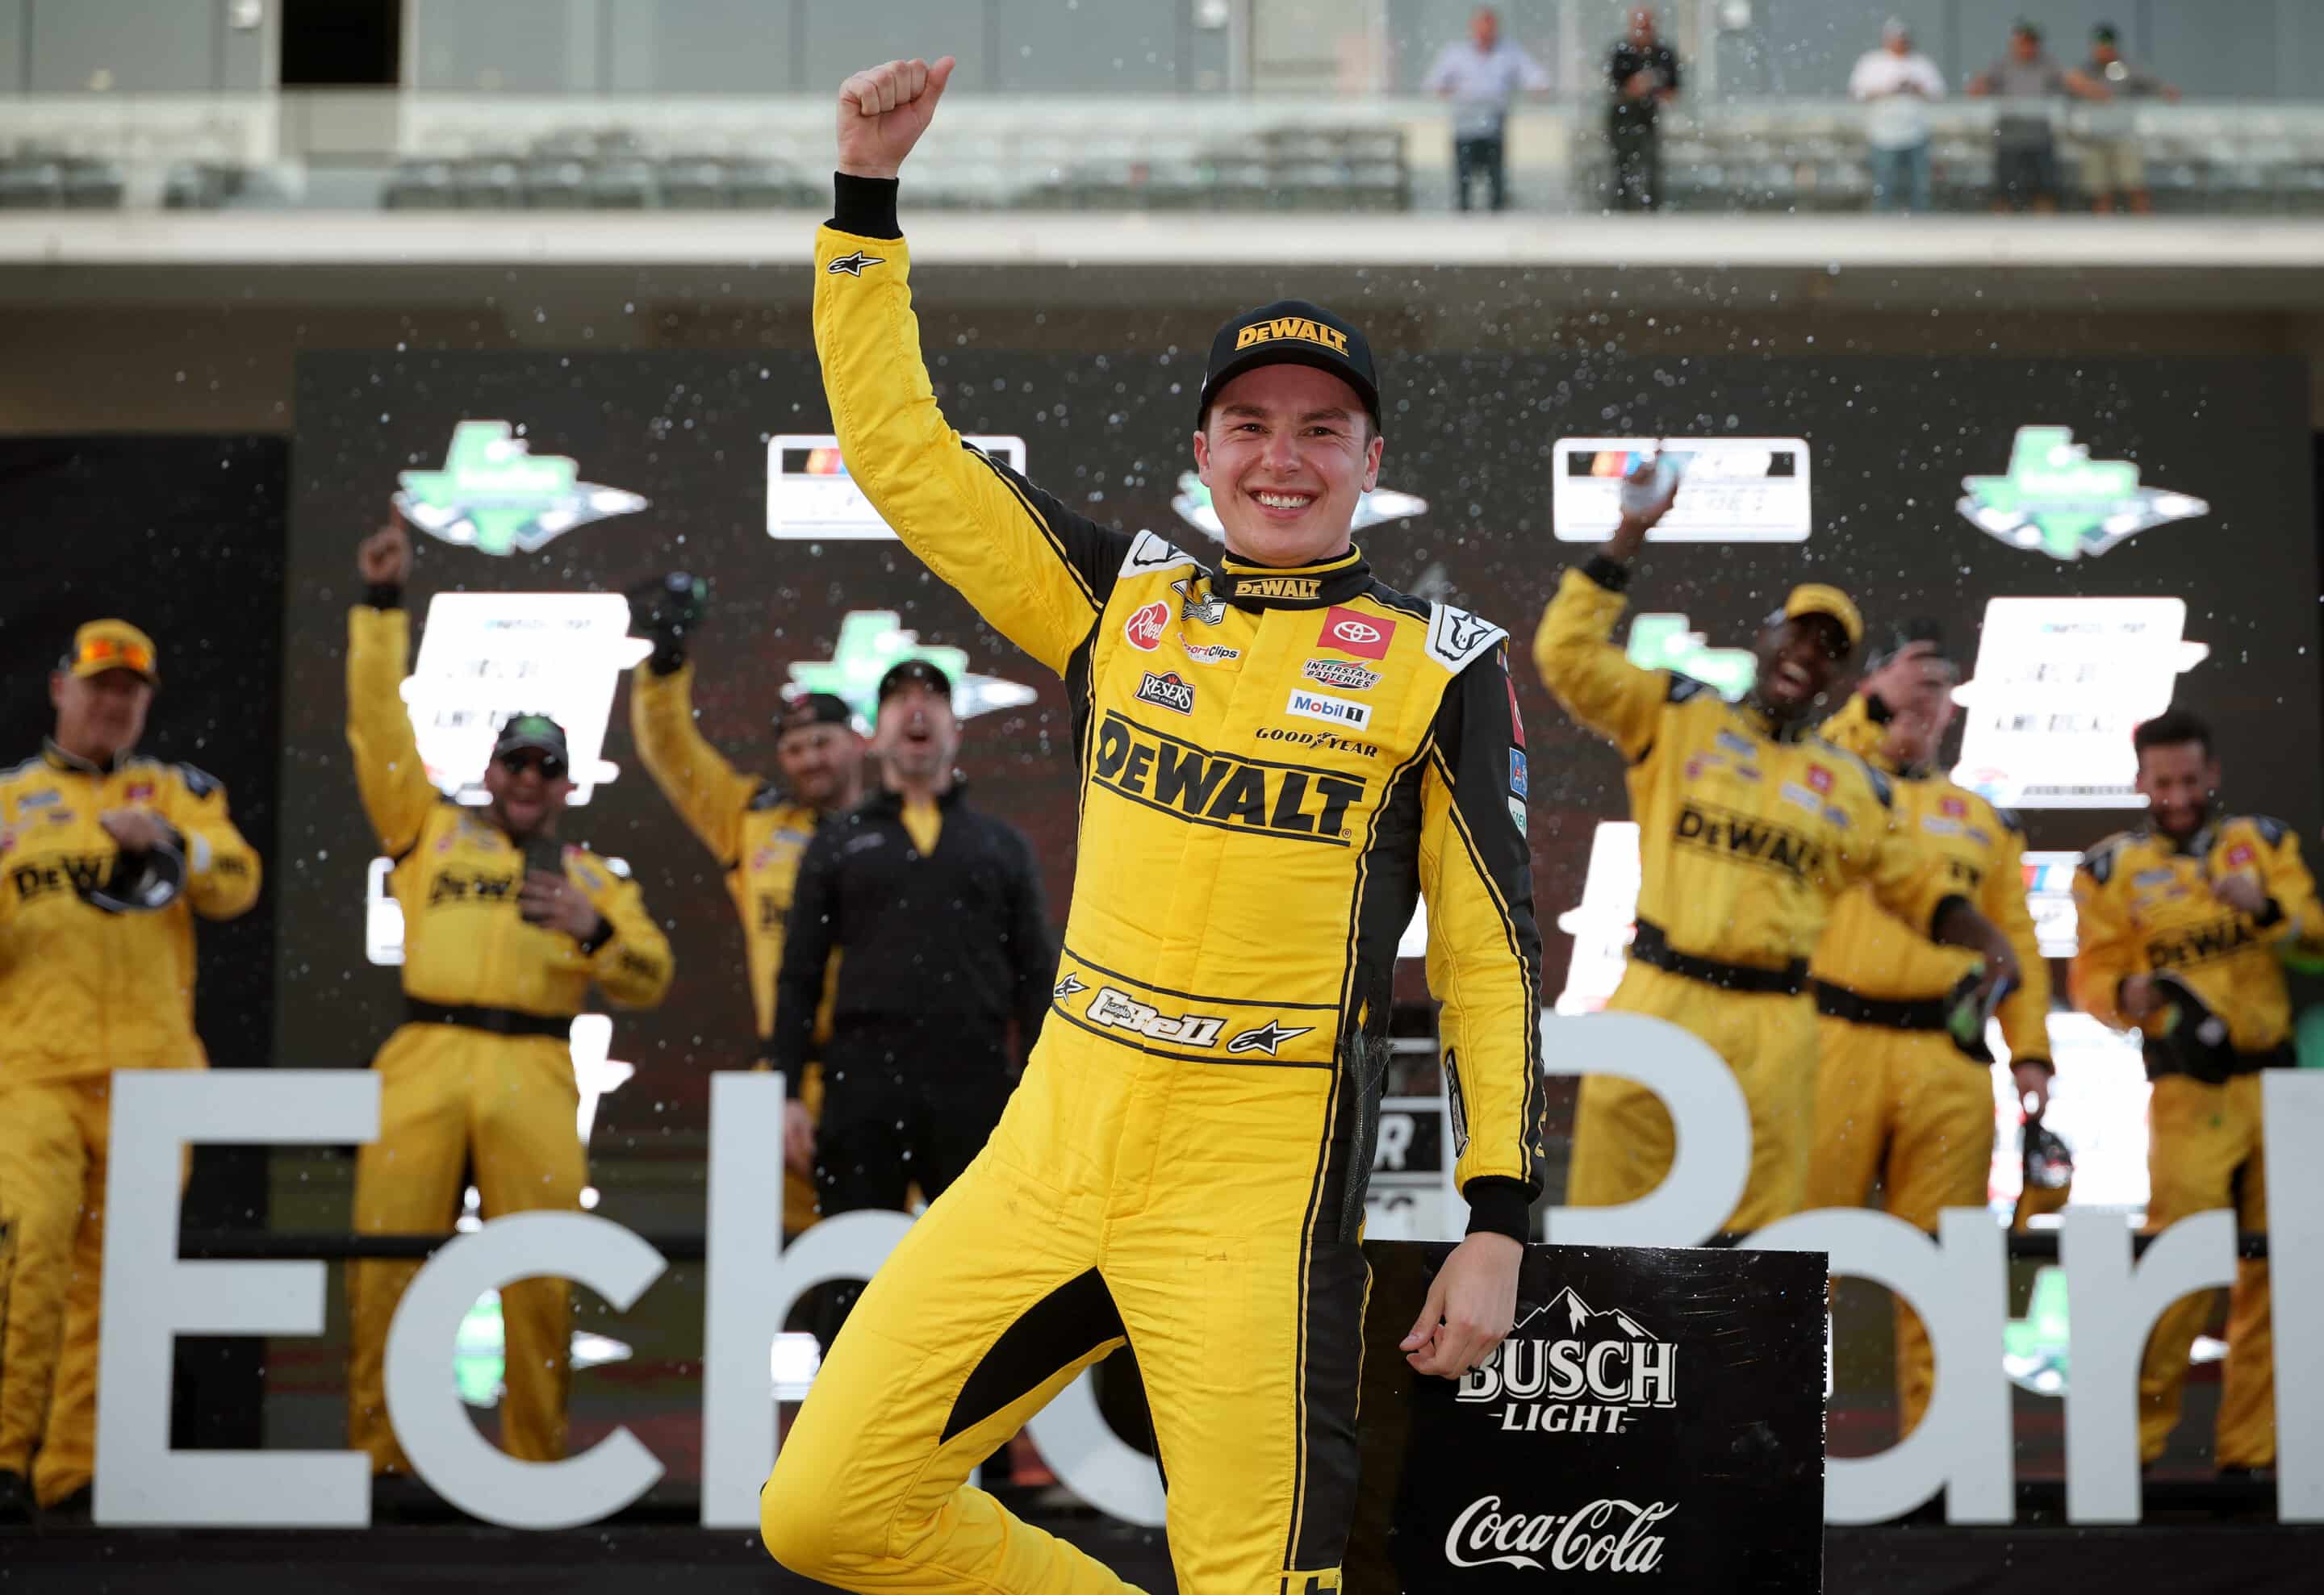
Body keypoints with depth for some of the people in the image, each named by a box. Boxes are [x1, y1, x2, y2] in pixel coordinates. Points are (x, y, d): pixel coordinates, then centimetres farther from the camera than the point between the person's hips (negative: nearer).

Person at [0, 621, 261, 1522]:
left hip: (150, 1075, 1)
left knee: (114, 1273, 2)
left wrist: (167, 844, -21)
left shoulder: (178, 792, 15)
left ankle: (75, 1471, 9)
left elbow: (236, 887, -3)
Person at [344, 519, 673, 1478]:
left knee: (539, 1276, -6)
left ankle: (536, 1458, 1)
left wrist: (594, 932, -5)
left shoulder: (591, 875, 24)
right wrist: (381, 606, 7)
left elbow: (650, 981, 15)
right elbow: (379, 725, 14)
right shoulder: (431, 832, 23)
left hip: (534, 1074, 1)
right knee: (387, 1261, -8)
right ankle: (374, 1454, -2)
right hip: (426, 1059, 0)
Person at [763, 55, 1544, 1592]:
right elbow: (899, 447, 10)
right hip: (1056, 1144, 4)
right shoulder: (1121, 598, 10)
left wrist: (1500, 1219, -5)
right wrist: (871, 191, 4)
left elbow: (1492, 953, 2)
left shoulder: (1442, 666, 2)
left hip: (1261, 1186, -4)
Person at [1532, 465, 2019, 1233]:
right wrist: (1629, 537, -6)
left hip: (1775, 1026, 3)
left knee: (1766, 1224, 4)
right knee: (1607, 1213, -2)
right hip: (1659, 1001, -2)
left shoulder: (1853, 786, 15)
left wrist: (1986, 940, 0)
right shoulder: (1674, 715, 7)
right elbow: (1569, 652, -2)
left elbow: (1917, 884, 20)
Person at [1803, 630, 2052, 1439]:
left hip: (1950, 1061, 3)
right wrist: (1872, 706, -14)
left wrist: (2030, 1051, 7)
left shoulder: (1985, 821, 22)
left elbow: (2017, 942, 17)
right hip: (1837, 1043, -3)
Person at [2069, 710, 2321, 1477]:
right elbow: (2092, 977, 0)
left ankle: (2251, 1446, 10)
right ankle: (2131, 1436, -5)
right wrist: (2130, 994, -22)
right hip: (2191, 1094, -3)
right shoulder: (2111, 868, 5)